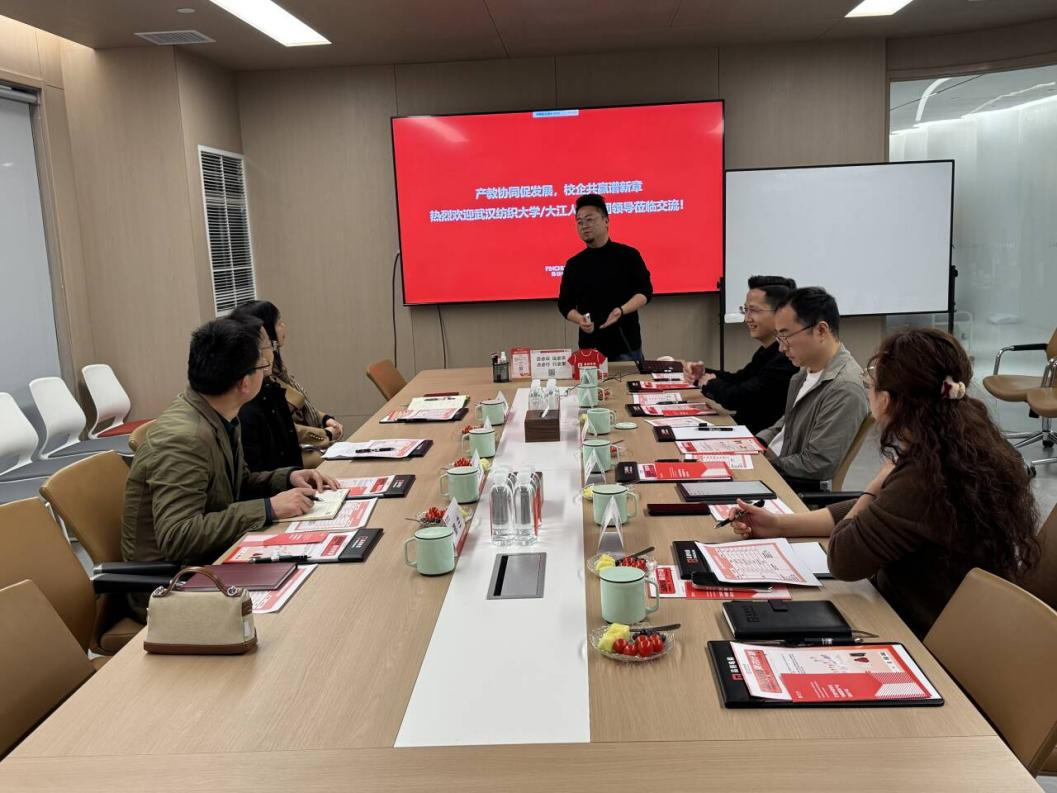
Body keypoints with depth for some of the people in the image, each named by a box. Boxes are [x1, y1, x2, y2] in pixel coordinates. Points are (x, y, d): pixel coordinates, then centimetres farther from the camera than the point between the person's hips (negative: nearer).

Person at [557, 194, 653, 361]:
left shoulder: (627, 255, 0)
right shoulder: (574, 264, 6)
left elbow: (645, 291, -3)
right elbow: (565, 304, 9)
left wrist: (621, 310, -20)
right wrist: (579, 320, -12)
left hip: (627, 345, -2)